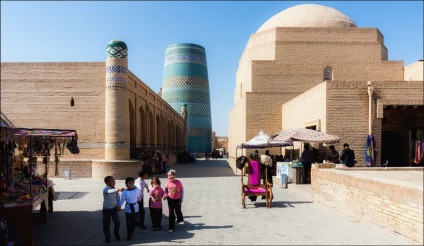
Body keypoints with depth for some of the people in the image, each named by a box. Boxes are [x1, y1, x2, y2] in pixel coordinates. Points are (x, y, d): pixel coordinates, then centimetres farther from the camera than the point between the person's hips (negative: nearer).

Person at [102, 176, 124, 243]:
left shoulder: (115, 189, 0)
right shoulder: (105, 189, -17)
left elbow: (118, 198, 8)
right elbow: (110, 192, -41)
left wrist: (118, 206, -7)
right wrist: (118, 189, -56)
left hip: (114, 209, 4)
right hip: (107, 209, -3)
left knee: (117, 222, -6)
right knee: (106, 224, 6)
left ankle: (117, 234, 18)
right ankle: (107, 237, 26)